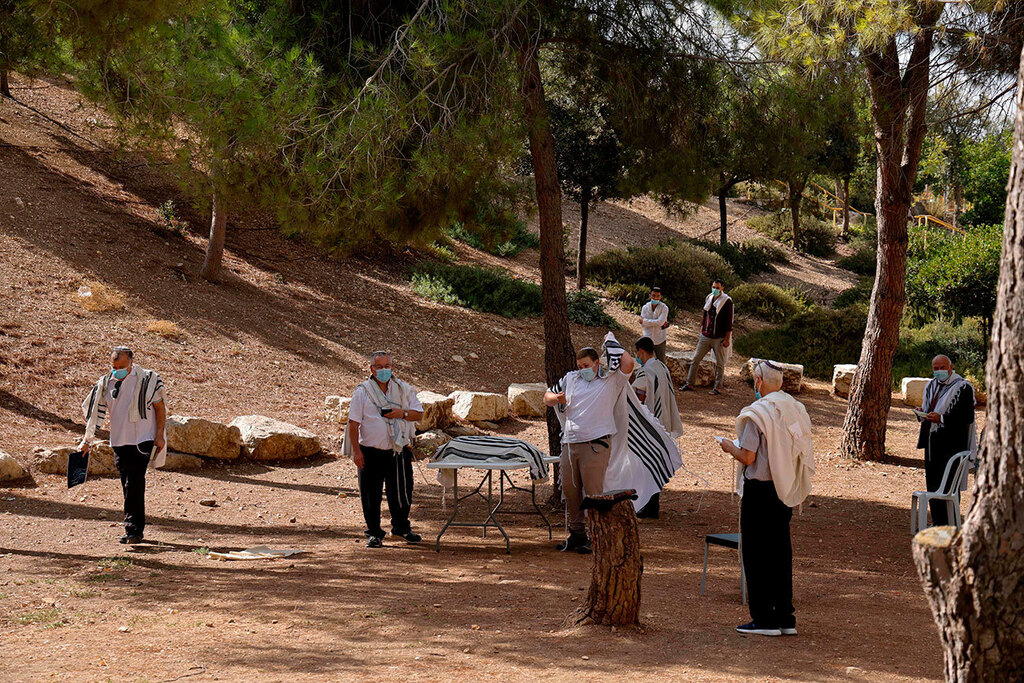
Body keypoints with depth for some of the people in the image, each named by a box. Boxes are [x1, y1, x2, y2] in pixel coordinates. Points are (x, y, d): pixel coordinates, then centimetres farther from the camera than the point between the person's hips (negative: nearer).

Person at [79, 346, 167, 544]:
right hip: (119, 441, 5)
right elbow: (95, 413, 13)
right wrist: (87, 440, 10)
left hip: (142, 440, -5)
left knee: (134, 484, -14)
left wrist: (159, 435, -5)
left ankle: (133, 529, -11)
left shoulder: (146, 380, -6)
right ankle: (136, 529, 17)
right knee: (128, 486, 8)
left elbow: (159, 407, 0)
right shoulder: (105, 384, 6)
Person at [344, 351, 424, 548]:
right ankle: (374, 533, 18)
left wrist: (403, 413, -12)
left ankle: (401, 528, 32)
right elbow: (353, 423, -3)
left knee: (402, 491, 10)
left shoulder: (404, 389, 6)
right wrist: (356, 451, -9)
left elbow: (419, 414, 8)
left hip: (399, 451, 2)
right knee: (371, 495, 3)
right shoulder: (362, 392, -2)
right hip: (371, 452, -2)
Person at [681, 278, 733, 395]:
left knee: (719, 363, 4)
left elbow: (729, 322, -8)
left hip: (719, 338, -5)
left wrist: (727, 339, -12)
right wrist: (701, 333, 15)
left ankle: (717, 387, 11)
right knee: (695, 360, 4)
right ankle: (689, 384, 10)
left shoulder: (727, 302, -8)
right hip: (705, 336, 5)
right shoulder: (708, 299, 9)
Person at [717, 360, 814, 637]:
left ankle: (764, 619, 1)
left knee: (756, 554, 1)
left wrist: (730, 447, 3)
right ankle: (785, 618, 14)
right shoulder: (796, 409, 5)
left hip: (759, 490, -7)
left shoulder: (757, 413, -15)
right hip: (786, 490, 7)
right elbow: (798, 453, 12)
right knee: (781, 551, 12)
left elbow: (747, 457, -18)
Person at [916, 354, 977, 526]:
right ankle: (938, 524, 20)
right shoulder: (931, 386, 14)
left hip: (952, 445, -7)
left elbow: (967, 417, -14)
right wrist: (923, 414, -2)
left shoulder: (963, 388, -8)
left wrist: (941, 419, -23)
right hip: (932, 444, 7)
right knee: (932, 484, 11)